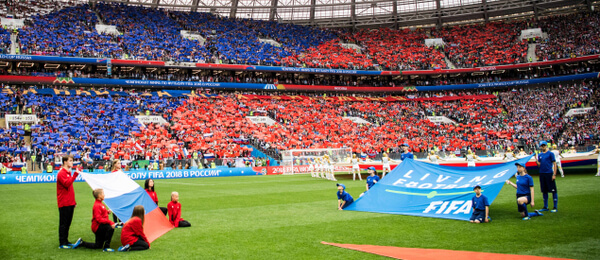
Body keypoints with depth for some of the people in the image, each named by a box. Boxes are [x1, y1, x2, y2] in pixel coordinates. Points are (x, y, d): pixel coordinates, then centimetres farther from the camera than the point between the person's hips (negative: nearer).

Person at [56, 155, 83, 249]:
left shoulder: (68, 173, 17)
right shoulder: (61, 173, -11)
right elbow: (67, 183, -26)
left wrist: (73, 201, 19)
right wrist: (75, 174, -27)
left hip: (70, 203, 9)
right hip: (64, 203, -9)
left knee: (68, 223, 13)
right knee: (63, 224, -3)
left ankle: (66, 241, 21)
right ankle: (62, 244, 3)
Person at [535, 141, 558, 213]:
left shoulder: (550, 154, -2)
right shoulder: (539, 155, 14)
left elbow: (554, 164, -5)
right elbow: (539, 165, 10)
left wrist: (554, 174, -13)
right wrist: (536, 159, -7)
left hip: (549, 174, -6)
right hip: (542, 174, 6)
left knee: (553, 190, -5)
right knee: (544, 191, 11)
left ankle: (555, 207, 0)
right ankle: (545, 207, 19)